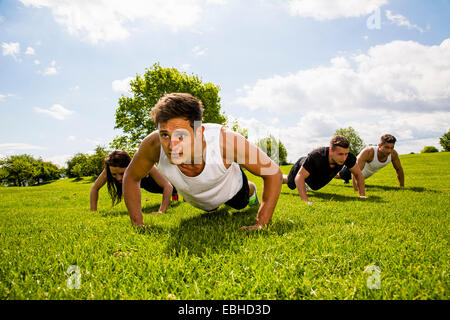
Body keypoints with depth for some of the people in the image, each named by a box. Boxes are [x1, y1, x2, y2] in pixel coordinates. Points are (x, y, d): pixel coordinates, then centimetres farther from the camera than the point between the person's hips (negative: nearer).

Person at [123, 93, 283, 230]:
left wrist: (260, 225, -38)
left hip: (231, 188, -2)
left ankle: (251, 190, 66)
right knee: (211, 210, 37)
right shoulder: (153, 144, -41)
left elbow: (274, 173, -35)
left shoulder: (225, 140, -47)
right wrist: (137, 224, -23)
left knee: (240, 205, 33)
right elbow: (131, 177, -19)